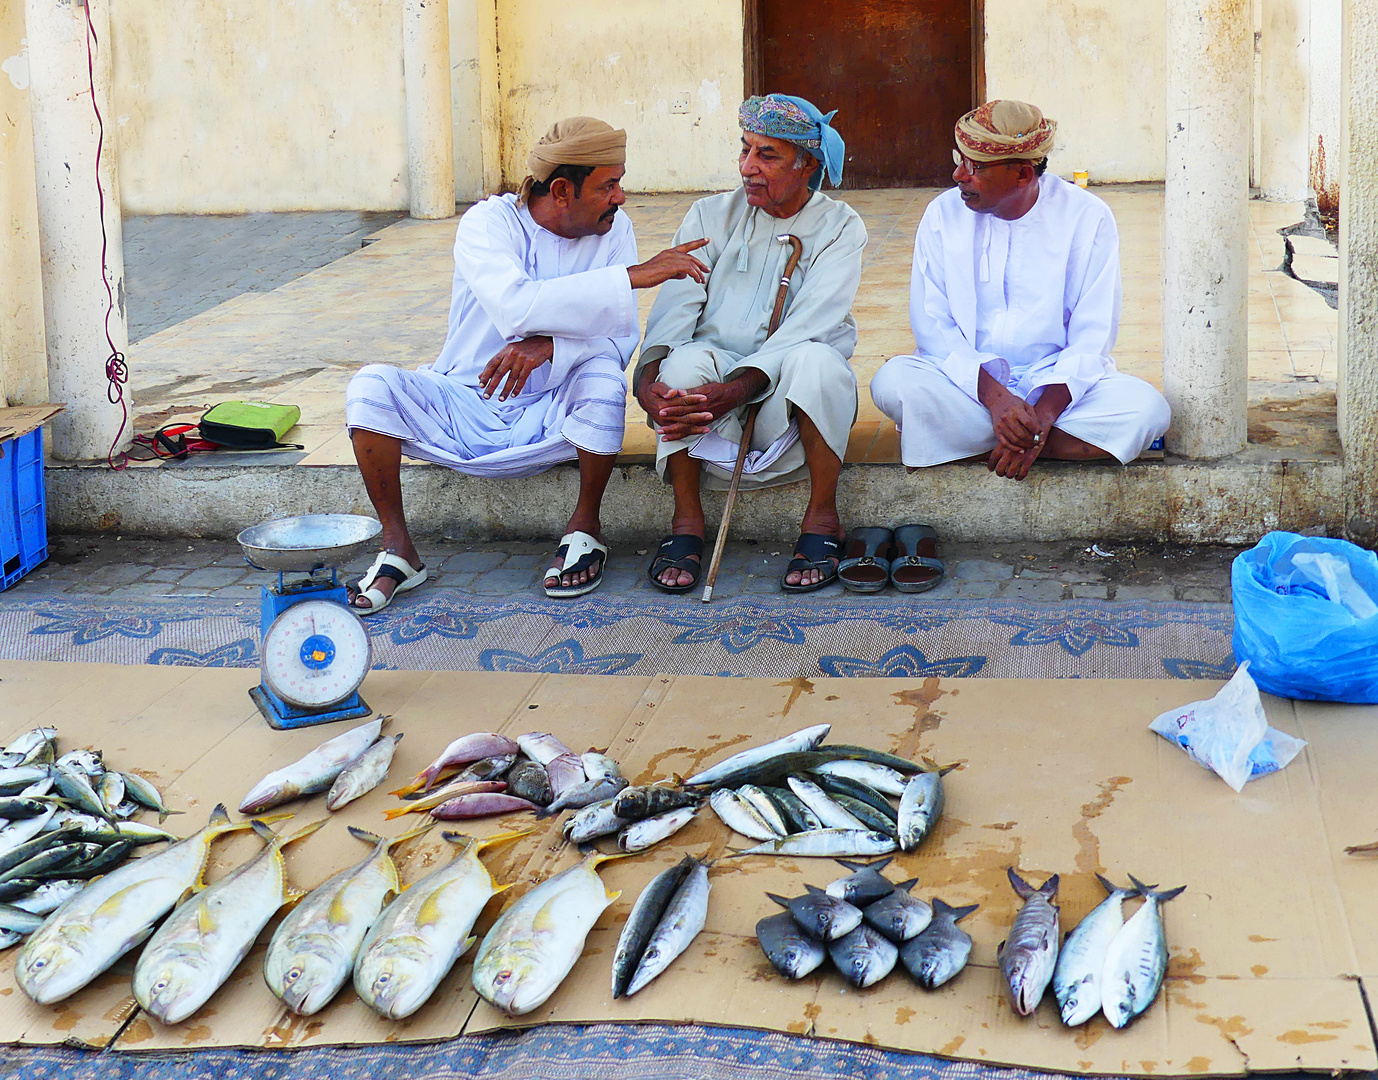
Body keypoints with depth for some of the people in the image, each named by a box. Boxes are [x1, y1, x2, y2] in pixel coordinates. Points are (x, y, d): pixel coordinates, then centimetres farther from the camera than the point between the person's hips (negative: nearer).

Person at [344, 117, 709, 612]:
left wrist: (548, 346, -33)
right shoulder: (488, 223, -14)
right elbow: (515, 307, -35)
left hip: (548, 421, 1)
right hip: (464, 407, -1)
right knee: (372, 385, -25)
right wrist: (633, 276, -38)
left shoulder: (614, 229, -3)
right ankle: (397, 548, -11)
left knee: (603, 374, -30)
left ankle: (585, 527, -9)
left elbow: (622, 338, -12)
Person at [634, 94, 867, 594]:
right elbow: (675, 305, -5)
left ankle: (821, 519, -20)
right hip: (716, 370, 2)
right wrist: (647, 377, -27)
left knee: (817, 359, -35)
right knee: (686, 360, -31)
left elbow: (806, 327, -16)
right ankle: (686, 522, -19)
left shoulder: (839, 227, -1)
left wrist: (733, 392, -32)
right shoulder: (711, 216, 8)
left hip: (787, 392, -2)